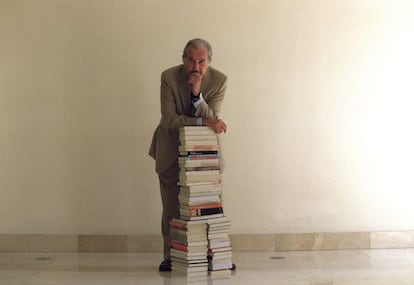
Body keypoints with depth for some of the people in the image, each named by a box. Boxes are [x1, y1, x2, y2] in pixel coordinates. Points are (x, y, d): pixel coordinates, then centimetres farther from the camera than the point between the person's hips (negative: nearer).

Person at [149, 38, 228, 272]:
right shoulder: (169, 77, -17)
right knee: (172, 205, 4)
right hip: (171, 149, -1)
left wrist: (197, 93, -32)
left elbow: (212, 120, -18)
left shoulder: (219, 80, -14)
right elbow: (169, 119, -21)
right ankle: (171, 256, 14)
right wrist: (203, 121, -29)